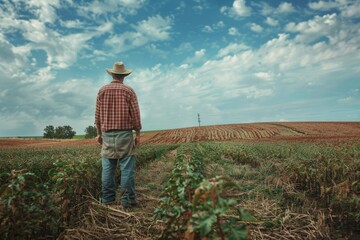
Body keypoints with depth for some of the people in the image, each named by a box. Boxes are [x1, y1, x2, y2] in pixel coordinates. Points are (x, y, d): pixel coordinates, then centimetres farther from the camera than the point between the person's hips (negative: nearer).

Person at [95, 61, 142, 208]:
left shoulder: (102, 91, 6)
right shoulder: (129, 91, -2)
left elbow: (98, 114, 7)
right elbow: (135, 115, -4)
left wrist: (99, 133, 15)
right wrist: (138, 134, 2)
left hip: (107, 134, 3)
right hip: (124, 133, -3)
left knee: (108, 167, 8)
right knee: (127, 168, 0)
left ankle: (107, 198, 14)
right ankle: (127, 200, 3)